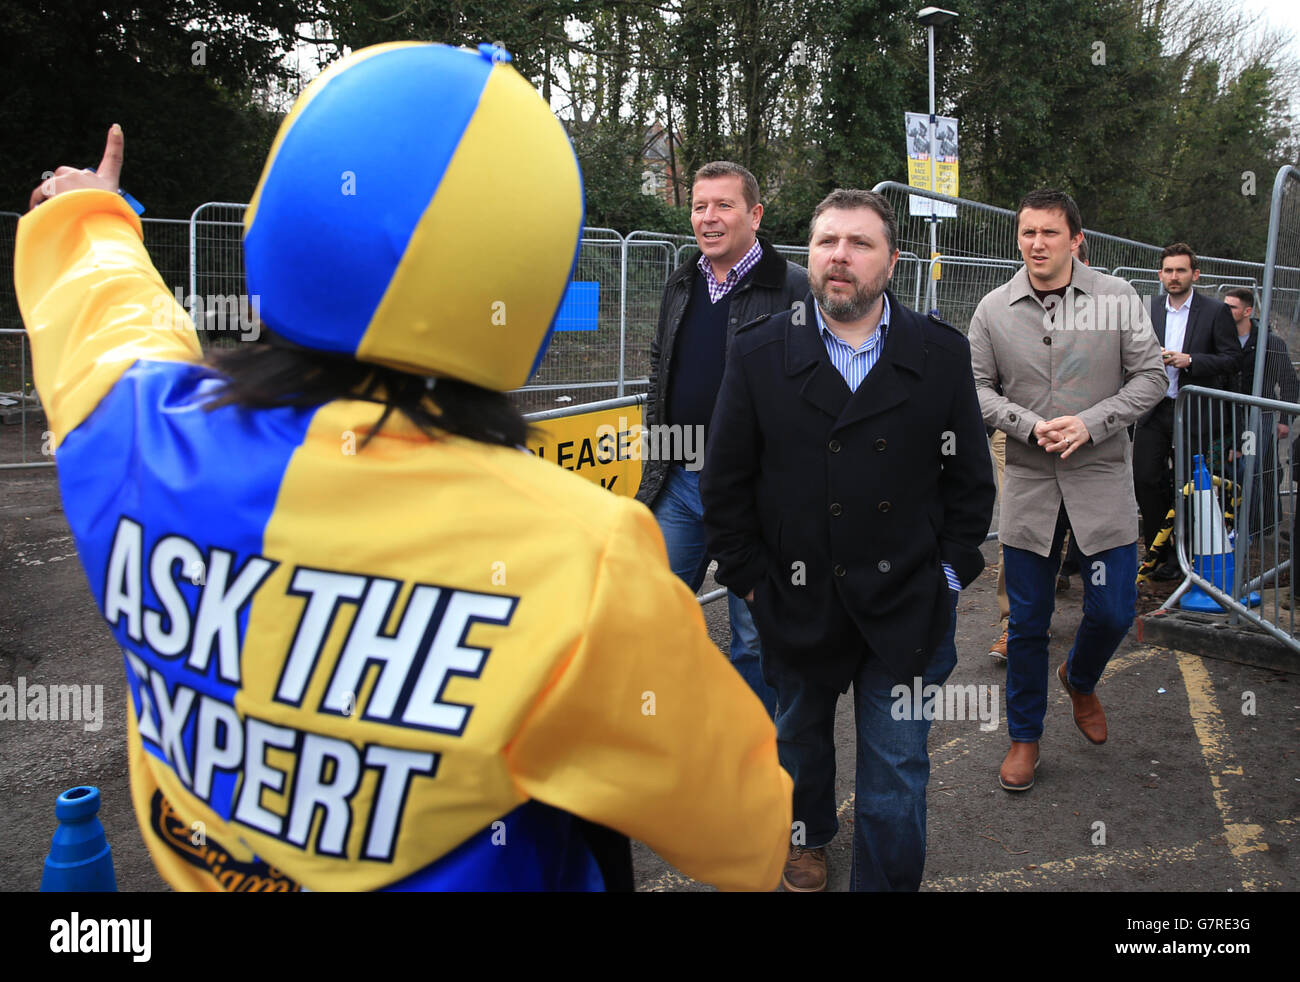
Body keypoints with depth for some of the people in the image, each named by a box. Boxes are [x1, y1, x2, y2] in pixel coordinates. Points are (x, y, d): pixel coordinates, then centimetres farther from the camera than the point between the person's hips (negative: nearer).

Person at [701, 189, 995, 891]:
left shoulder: (942, 354, -3)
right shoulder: (759, 354, -6)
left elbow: (969, 478, 2)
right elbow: (725, 484, -3)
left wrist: (948, 573, -2)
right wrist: (751, 578, -5)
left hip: (906, 607, -1)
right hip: (798, 603, 1)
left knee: (897, 775, 7)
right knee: (800, 735, 25)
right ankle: (806, 837, 54)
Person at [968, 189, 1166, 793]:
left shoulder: (1116, 299, -2)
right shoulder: (994, 309, 0)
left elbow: (1150, 376, -1)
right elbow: (977, 386, 2)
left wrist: (1090, 424, -14)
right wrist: (1030, 425, -14)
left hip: (1102, 478, 0)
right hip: (1028, 482, 0)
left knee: (1113, 611, 4)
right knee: (1027, 622, 7)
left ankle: (1080, 681, 39)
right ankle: (1025, 734, 25)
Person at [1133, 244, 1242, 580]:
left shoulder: (1215, 311, -2)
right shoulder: (1147, 309, 8)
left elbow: (1232, 360, -5)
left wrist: (1190, 360, -18)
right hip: (1152, 410, 3)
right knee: (1145, 480, 0)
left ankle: (1179, 558, 19)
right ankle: (1159, 553, 15)